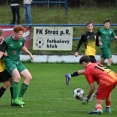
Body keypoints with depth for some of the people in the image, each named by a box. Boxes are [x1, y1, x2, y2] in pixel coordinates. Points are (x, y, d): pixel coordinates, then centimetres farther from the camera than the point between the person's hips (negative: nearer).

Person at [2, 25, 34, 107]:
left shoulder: (22, 40, 2)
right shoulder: (7, 41, -15)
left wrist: (30, 54, 26)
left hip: (18, 62, 7)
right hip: (9, 61, -7)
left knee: (29, 77, -7)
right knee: (17, 76, -31)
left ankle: (20, 97, 1)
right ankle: (15, 99, -26)